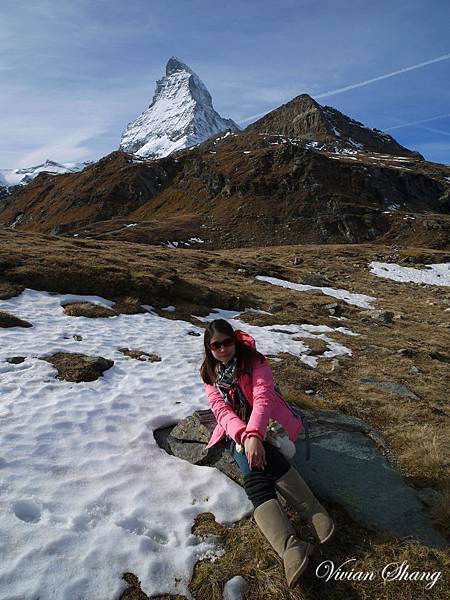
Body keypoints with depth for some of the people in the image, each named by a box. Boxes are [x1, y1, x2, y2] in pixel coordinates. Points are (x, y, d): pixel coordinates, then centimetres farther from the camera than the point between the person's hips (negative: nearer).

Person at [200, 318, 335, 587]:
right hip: (235, 431, 2)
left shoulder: (254, 361, -11)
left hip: (263, 424, -1)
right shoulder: (210, 374, 0)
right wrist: (244, 436, -32)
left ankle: (314, 511, -34)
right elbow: (222, 411, -12)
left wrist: (254, 435, -44)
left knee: (259, 455, -35)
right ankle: (291, 549, -45)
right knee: (254, 474, -27)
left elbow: (263, 398, -26)